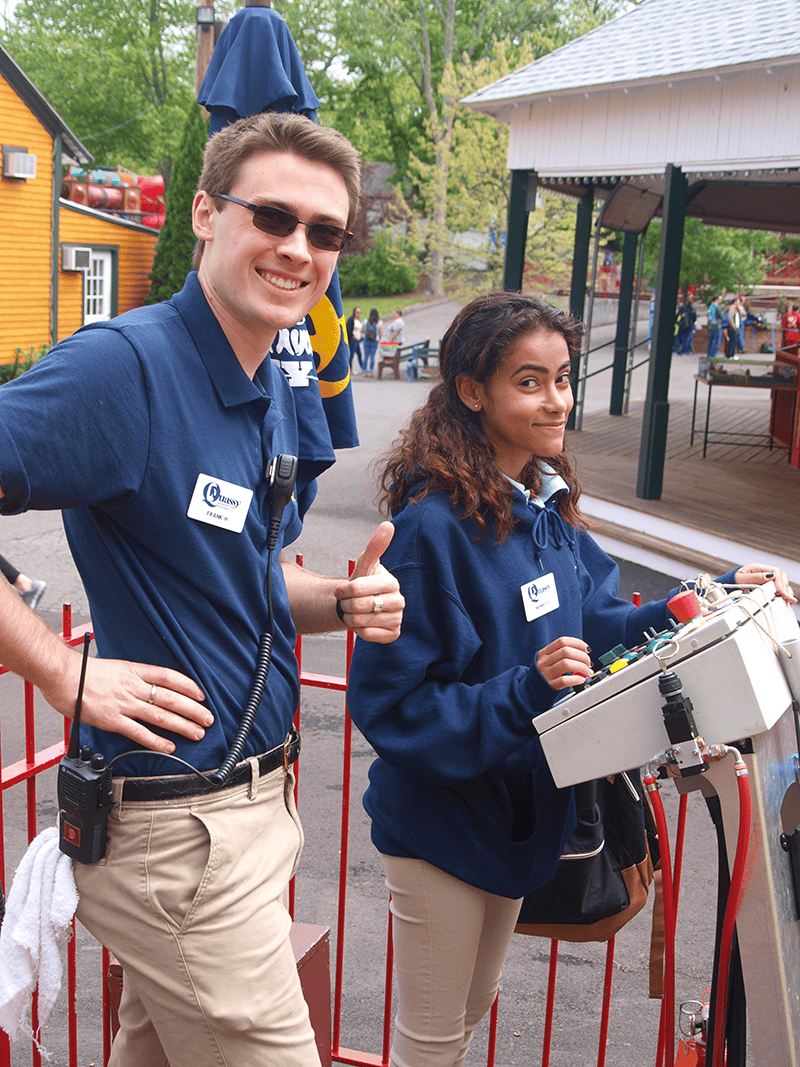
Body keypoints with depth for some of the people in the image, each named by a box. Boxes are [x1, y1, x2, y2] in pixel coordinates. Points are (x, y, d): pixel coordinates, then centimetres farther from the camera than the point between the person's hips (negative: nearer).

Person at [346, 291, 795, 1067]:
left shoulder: (548, 505, -1)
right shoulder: (433, 524, -26)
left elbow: (598, 625, 7)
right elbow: (389, 701, -25)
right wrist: (526, 690, -33)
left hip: (521, 811, 8)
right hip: (442, 821, -7)